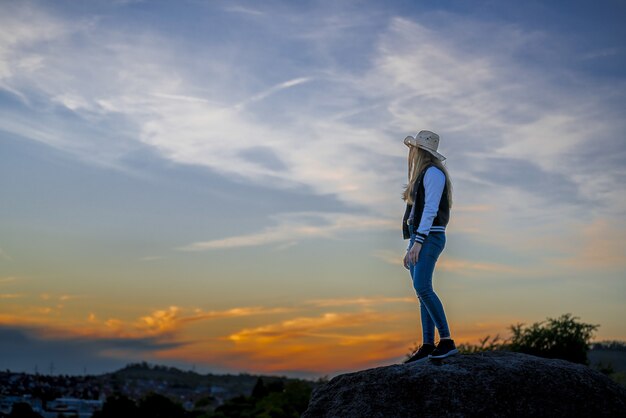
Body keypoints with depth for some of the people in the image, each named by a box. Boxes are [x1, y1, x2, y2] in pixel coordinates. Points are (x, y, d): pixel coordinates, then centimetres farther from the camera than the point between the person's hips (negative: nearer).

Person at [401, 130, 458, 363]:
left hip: (429, 238, -10)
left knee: (422, 288, -22)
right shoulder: (422, 176, 22)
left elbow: (431, 209, -17)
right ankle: (427, 346, -1)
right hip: (418, 239, 10)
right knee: (422, 292, 2)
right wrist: (411, 247, 20)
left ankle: (447, 341, -21)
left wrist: (417, 242, -23)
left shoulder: (433, 172, -8)